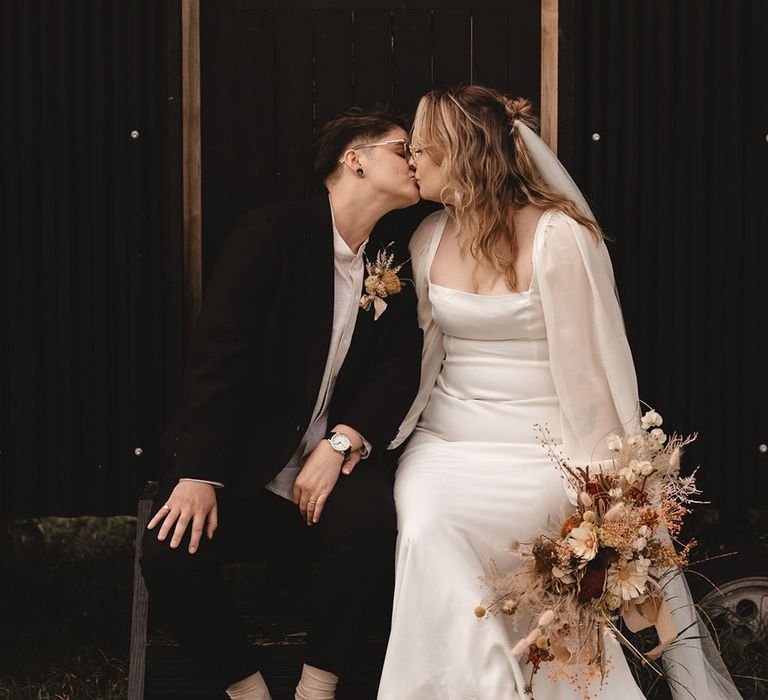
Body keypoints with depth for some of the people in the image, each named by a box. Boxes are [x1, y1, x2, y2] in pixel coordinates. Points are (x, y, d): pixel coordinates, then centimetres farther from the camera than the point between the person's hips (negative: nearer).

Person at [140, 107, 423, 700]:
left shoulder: (394, 271, 9)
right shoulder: (273, 233, -8)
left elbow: (399, 373, 1)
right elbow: (219, 354, -14)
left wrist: (341, 445, -17)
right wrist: (198, 475, -21)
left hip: (332, 459, 3)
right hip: (241, 458, -3)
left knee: (372, 523, -30)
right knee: (171, 555, -27)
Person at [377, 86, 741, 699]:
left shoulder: (559, 237, -11)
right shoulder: (429, 239, 9)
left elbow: (588, 364, -10)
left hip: (536, 447, -5)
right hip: (443, 440, 5)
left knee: (437, 531, -28)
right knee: (421, 522, -26)